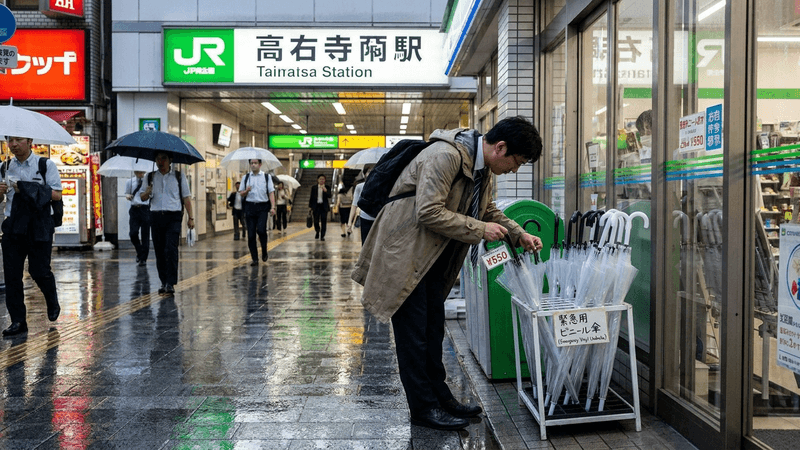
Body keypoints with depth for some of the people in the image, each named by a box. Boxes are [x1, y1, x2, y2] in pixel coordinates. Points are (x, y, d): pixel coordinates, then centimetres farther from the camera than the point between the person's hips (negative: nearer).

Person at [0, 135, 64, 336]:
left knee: (39, 271, -2)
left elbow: (57, 194, -8)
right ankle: (18, 320, 9)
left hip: (39, 227, -4)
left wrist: (28, 190, -17)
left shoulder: (46, 165, 0)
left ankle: (52, 304, 29)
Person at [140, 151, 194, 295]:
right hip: (156, 217, 3)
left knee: (171, 249, -14)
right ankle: (163, 282, 15)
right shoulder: (150, 177, 13)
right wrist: (147, 193, -9)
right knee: (159, 251, 5)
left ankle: (171, 283, -13)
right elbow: (143, 198, 16)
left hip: (173, 216, -3)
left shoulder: (179, 176, 7)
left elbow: (186, 197, 8)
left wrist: (191, 217, 2)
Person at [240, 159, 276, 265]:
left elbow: (271, 192, 3)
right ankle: (255, 259, 7)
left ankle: (264, 252, 5)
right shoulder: (246, 178, 14)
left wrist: (272, 207, -8)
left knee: (261, 230, -19)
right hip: (250, 206, 2)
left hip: (262, 207, -2)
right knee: (251, 234, -1)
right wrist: (246, 191, -7)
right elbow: (241, 194, 16)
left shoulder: (267, 177, 8)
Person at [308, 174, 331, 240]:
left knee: (323, 221, -5)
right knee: (316, 221, 6)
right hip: (316, 206, 1)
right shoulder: (314, 187, 6)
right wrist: (310, 206, 5)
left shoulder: (327, 188, 4)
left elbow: (329, 196, -8)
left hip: (324, 206, -1)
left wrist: (325, 191, -25)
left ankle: (322, 236, -2)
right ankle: (317, 232, 33)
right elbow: (311, 197, 8)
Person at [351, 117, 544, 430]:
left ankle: (439, 396, 28)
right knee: (414, 333, -1)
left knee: (433, 329, 16)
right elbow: (429, 212, -30)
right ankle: (423, 408, 11)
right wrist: (480, 229, -22)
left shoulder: (482, 169, 7)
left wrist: (519, 235, 10)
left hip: (434, 258, 10)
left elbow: (489, 211, 22)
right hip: (406, 253, -10)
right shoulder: (446, 156, -25)